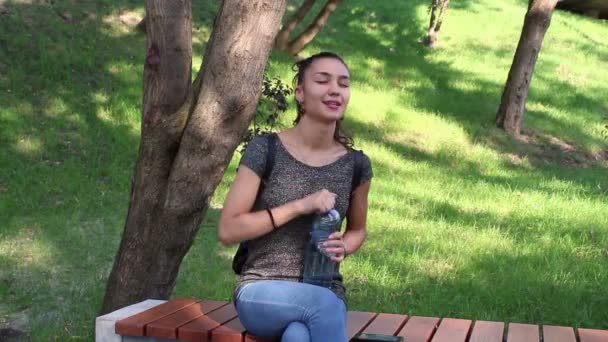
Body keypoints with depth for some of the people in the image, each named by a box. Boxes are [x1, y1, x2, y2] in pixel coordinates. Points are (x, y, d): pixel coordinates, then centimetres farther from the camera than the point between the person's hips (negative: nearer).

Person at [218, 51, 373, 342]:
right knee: (324, 304, -34)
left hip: (326, 294, 2)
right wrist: (300, 206, -17)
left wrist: (342, 247, -4)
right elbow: (227, 230, -10)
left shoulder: (356, 165, 2)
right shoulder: (265, 150, -7)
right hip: (261, 292, -2)